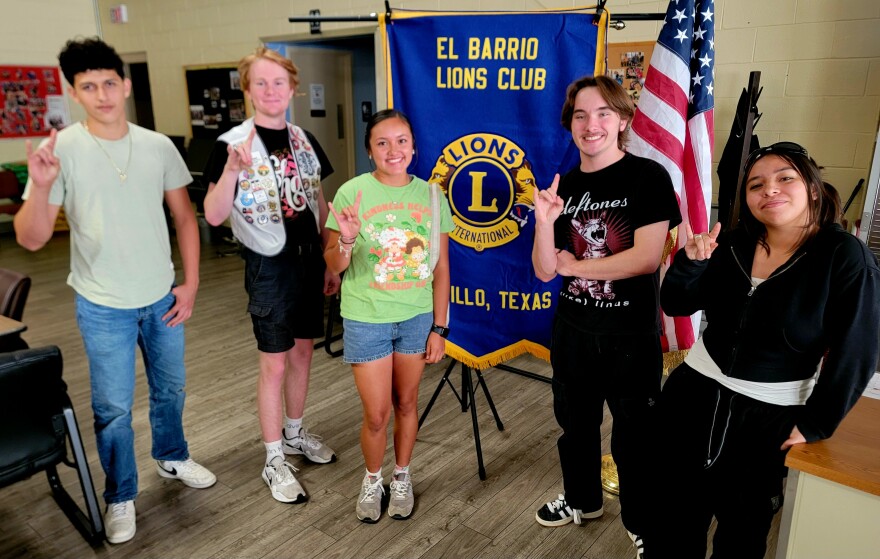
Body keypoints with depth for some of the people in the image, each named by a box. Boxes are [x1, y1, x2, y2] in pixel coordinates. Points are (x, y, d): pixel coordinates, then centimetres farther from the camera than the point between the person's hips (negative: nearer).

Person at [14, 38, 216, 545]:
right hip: (104, 307, -3)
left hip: (163, 297, 3)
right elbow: (31, 240, -13)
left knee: (171, 388, 20)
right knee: (113, 409, 9)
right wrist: (41, 187, -31)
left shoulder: (159, 146, -4)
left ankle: (172, 456, 46)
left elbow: (185, 217, 5)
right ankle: (121, 497, 31)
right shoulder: (62, 149, -12)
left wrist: (191, 283, 0)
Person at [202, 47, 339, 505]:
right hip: (269, 264, -5)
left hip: (308, 259, 5)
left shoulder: (305, 140, 6)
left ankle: (294, 433, 37)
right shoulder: (232, 143, -10)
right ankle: (274, 461, 19)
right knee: (275, 363, 2)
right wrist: (232, 169, -33)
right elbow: (213, 215, -17)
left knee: (302, 351, 16)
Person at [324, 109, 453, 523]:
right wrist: (347, 240, -27)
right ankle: (372, 480, 35)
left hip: (417, 318, 2)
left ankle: (402, 478, 39)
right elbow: (334, 266, -5)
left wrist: (439, 327, 1)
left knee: (406, 403, 16)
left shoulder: (430, 195, -2)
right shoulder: (352, 193, -9)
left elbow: (441, 268, 2)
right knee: (376, 414, 6)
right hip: (366, 321, -2)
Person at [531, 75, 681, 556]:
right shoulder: (563, 186, 1)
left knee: (634, 433, 11)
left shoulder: (648, 177, -11)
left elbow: (647, 258, -21)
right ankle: (582, 499, 45)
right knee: (574, 422, 21)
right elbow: (545, 271, -2)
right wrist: (544, 221, -20)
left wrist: (574, 265, -11)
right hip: (572, 330, 5)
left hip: (631, 335, -4)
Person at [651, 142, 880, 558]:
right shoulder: (731, 245, -3)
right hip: (695, 393, 3)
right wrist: (692, 262, -18)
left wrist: (814, 424, -8)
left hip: (770, 417, -3)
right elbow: (676, 305, 0)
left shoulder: (846, 258, -14)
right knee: (675, 508, 18)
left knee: (742, 526, 20)